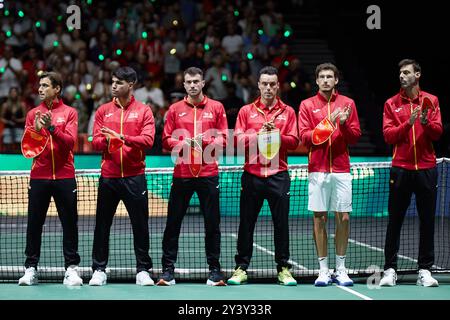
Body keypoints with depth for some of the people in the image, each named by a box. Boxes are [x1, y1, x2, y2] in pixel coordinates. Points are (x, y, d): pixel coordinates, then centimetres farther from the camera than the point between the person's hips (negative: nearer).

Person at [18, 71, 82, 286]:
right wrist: (35, 129, -16)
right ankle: (31, 269, 8)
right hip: (39, 177, 2)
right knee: (34, 223, 2)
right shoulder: (33, 114, 9)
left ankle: (71, 268, 7)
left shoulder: (69, 113, 4)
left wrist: (51, 128, -21)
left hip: (64, 177, -1)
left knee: (69, 223, 1)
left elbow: (70, 142, -8)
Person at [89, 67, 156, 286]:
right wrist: (106, 141, -18)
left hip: (134, 176, -2)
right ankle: (99, 270, 13)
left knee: (140, 224, 1)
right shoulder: (103, 111, 10)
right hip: (108, 176, 2)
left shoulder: (143, 111, 3)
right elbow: (95, 142, 4)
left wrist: (123, 138, -23)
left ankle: (143, 270, 10)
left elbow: (148, 140, -10)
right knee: (102, 224, 5)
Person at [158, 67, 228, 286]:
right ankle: (168, 270, 8)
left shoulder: (216, 108, 6)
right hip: (182, 175, 1)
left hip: (208, 174, 0)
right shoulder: (175, 109, 8)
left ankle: (214, 270, 11)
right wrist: (184, 143, -12)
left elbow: (223, 139, 3)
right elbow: (166, 140, 5)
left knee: (212, 223, 2)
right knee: (173, 223, 2)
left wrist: (204, 141, -13)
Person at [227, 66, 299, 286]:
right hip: (252, 175, 0)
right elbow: (238, 140, 0)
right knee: (246, 223, 3)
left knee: (281, 223, 1)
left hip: (278, 175, 0)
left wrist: (277, 135, -15)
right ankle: (241, 268, 10)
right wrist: (259, 133, -13)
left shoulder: (287, 112, 9)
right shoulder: (246, 111, 9)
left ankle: (283, 269, 9)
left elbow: (293, 141, 1)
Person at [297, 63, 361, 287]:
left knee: (343, 218, 0)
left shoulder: (348, 103, 9)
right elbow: (304, 137, -2)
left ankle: (340, 269, 8)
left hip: (341, 169, 1)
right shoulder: (307, 105, 7)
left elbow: (355, 137, 7)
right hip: (317, 170, -1)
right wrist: (327, 123, -14)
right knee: (319, 218, -1)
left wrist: (344, 124, -13)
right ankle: (323, 270, 6)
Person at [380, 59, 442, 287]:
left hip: (426, 168, 1)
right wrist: (408, 123, -17)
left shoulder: (431, 101, 7)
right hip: (401, 169, -1)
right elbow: (388, 135, -3)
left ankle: (425, 270, 9)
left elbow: (437, 133, 0)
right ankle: (390, 270, 5)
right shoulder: (391, 104, 6)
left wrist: (426, 122, -20)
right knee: (395, 221, 1)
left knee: (427, 220, 3)